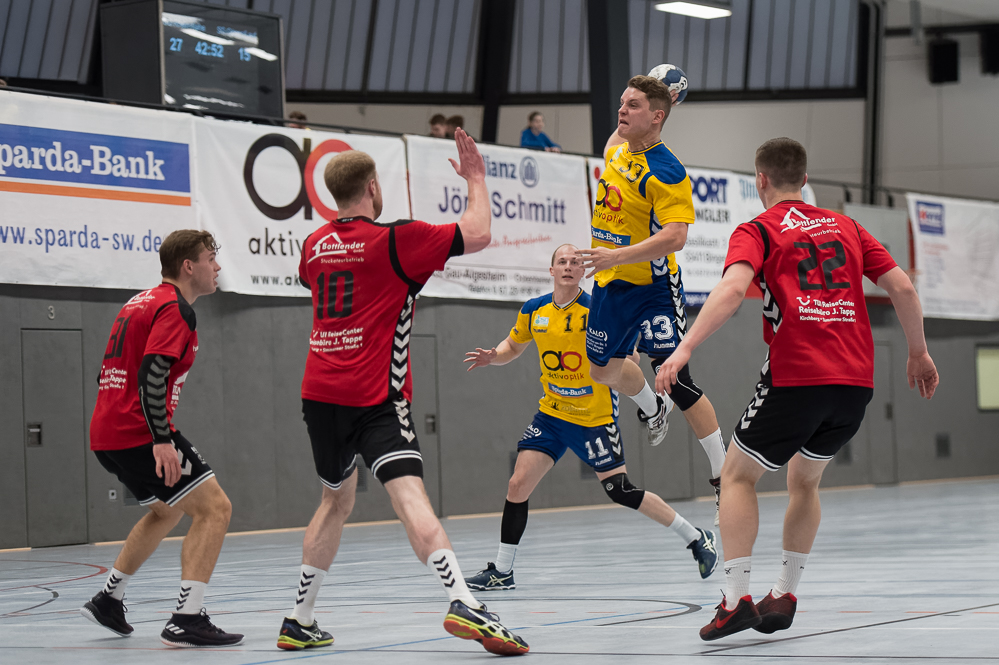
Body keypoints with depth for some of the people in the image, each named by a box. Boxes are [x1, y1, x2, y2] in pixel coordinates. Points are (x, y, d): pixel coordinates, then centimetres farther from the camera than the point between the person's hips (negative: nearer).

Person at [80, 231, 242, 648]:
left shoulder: (141, 303, 20)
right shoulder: (175, 308, -10)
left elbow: (111, 373, 24)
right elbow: (151, 376, -23)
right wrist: (161, 441, -27)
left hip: (107, 434, 10)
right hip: (139, 434, -10)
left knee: (168, 511, 29)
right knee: (214, 507, -10)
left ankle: (108, 599, 32)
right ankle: (187, 620, -18)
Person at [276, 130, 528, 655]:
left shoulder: (316, 244, 12)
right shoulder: (395, 239, -7)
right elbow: (477, 235, -5)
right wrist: (475, 180, 9)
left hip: (319, 393, 6)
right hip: (373, 396, -6)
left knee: (337, 500, 22)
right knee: (408, 494, -20)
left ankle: (299, 621, 23)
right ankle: (463, 605, -36)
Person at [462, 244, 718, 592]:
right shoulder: (533, 311, 2)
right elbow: (513, 346, 19)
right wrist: (492, 356, -1)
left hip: (594, 418, -5)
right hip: (551, 415, 5)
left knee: (621, 491, -7)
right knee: (517, 484, -4)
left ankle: (697, 538, 10)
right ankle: (501, 572, 8)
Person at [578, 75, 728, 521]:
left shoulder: (666, 172, -20)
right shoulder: (618, 151, 4)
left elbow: (675, 236, -30)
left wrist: (617, 255, -37)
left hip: (652, 287, -8)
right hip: (610, 284, 8)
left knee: (676, 379, -13)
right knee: (603, 370, 20)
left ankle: (724, 479, -6)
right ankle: (652, 409, 53)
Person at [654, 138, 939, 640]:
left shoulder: (757, 231, 4)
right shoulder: (846, 227, 19)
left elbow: (733, 288, -16)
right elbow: (902, 287, 12)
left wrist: (684, 349, -23)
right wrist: (918, 353, 22)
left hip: (796, 377, -5)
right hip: (856, 379, 5)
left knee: (738, 475, 8)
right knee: (804, 481, 24)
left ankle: (737, 599, -5)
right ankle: (784, 595, 19)